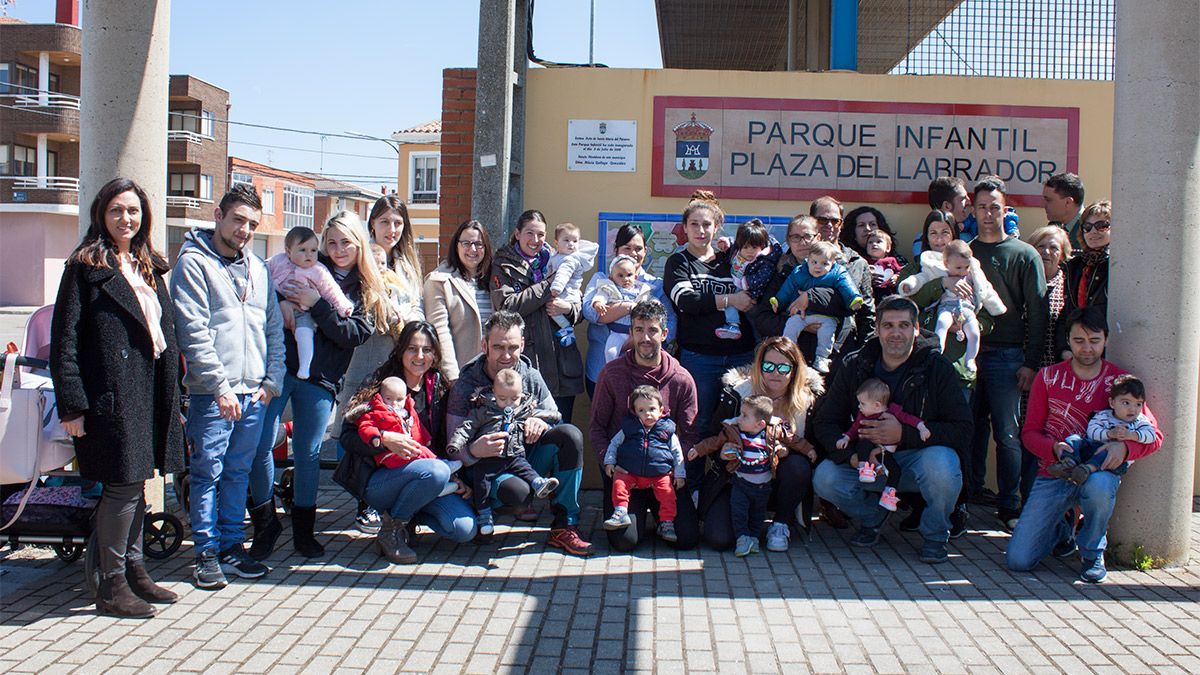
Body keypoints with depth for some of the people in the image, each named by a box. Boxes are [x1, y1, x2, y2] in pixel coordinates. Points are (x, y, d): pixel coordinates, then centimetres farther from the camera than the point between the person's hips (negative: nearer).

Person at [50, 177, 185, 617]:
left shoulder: (150, 268, 17)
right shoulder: (86, 267, -3)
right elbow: (65, 338, -8)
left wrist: (172, 396, 13)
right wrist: (71, 404, -14)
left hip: (150, 394, 7)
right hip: (112, 396, -7)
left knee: (135, 485, 13)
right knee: (123, 486, -5)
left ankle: (134, 571, 24)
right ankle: (111, 586, 7)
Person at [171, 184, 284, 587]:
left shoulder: (258, 269, 16)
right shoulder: (194, 262, -4)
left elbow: (274, 330, 18)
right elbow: (193, 332, -12)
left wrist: (272, 381, 7)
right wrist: (221, 385, -17)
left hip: (255, 393, 6)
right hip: (212, 394, -6)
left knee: (239, 474, 11)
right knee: (207, 473, -1)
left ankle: (231, 547, 19)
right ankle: (207, 554, 8)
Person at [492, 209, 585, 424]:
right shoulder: (504, 268, 5)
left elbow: (580, 310, 18)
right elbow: (507, 307, -12)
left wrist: (568, 308, -6)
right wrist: (548, 285, -11)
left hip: (562, 365, 4)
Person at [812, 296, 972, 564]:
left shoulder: (936, 367, -11)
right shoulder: (855, 366, -3)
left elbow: (962, 431, -17)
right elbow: (824, 422, -2)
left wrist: (904, 434, -28)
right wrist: (851, 456, -22)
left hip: (920, 455, -2)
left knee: (941, 466, -36)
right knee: (825, 479, -23)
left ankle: (935, 535, -4)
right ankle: (872, 516, 11)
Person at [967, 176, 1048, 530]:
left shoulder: (1025, 255, 4)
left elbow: (1037, 313, 0)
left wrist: (1031, 362, -7)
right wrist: (951, 285, -13)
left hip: (1007, 356, -2)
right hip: (969, 352, 3)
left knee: (1007, 433, -1)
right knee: (971, 430, 4)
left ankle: (1009, 506, 5)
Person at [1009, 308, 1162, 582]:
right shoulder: (1049, 377, 5)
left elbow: (1154, 435, -1)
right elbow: (1030, 432, 4)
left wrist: (1124, 447, -23)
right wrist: (1055, 449, -18)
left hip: (1099, 470, -1)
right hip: (1054, 474, 1)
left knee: (1098, 486, -42)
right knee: (1017, 561, -13)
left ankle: (1093, 550, -8)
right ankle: (1063, 530, 23)